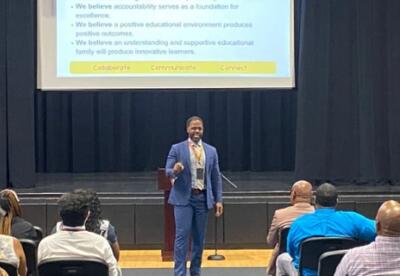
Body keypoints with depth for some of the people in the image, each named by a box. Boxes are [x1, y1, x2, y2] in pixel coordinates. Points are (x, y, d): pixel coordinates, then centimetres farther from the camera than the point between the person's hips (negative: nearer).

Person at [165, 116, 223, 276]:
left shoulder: (211, 151, 9)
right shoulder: (177, 149, 0)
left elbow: (216, 177, 10)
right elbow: (168, 172, -4)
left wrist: (218, 200, 4)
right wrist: (175, 170, -27)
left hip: (203, 198, 3)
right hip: (183, 198, -3)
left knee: (199, 238, 9)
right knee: (182, 236, -7)